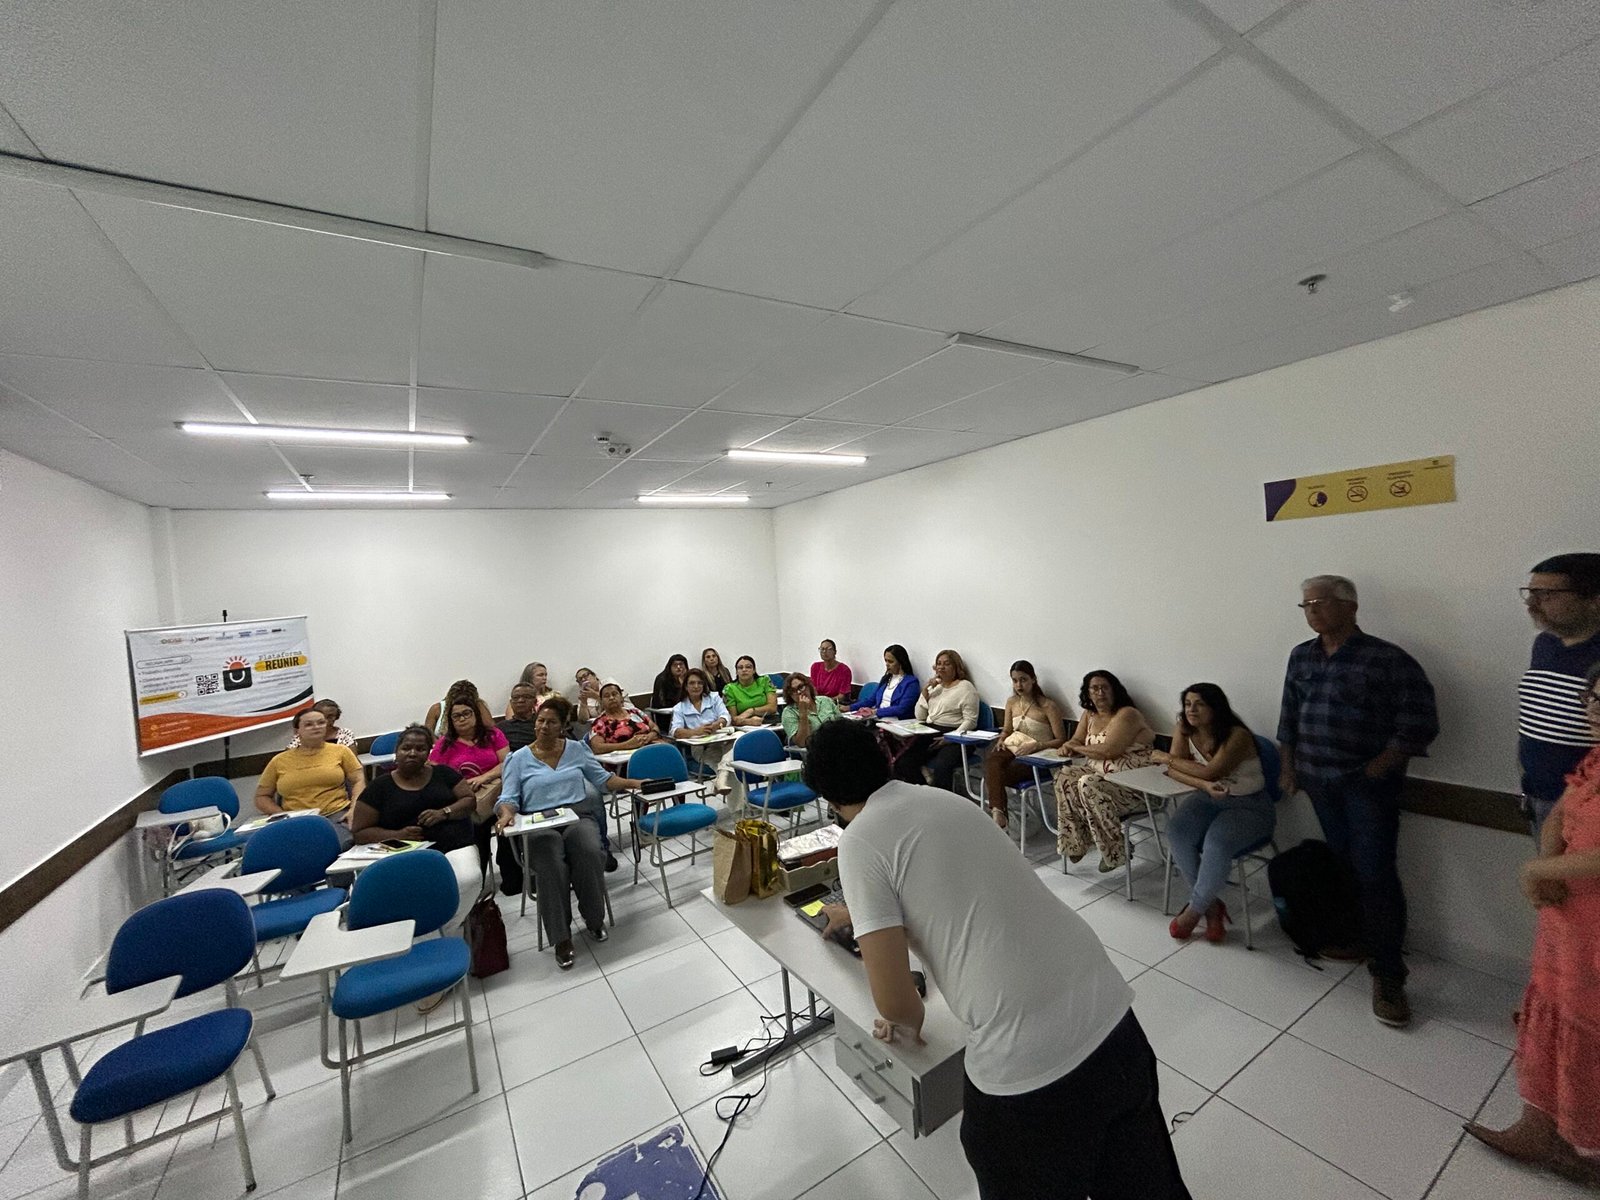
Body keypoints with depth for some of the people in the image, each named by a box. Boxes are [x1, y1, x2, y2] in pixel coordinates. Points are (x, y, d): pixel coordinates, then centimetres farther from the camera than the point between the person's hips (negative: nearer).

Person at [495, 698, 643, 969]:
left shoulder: (577, 749, 13)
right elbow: (508, 799, 2)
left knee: (590, 853, -32)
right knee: (552, 868, -32)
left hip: (579, 815, 1)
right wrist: (506, 813, -22)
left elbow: (602, 778, 13)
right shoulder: (519, 759, 9)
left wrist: (632, 783, 0)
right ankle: (561, 939, -14)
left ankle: (594, 918, -7)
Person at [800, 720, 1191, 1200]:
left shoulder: (859, 842, -11)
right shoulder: (943, 799, 11)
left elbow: (892, 1000, -12)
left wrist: (908, 1023, 12)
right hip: (1109, 1008, 7)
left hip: (1029, 1060, -7)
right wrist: (857, 911, 48)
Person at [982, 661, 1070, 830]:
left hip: (1036, 756, -4)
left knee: (993, 775, -32)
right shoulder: (1011, 702, 12)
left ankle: (995, 808, -12)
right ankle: (998, 813, -45)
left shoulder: (1048, 706, -7)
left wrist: (1035, 746, -20)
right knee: (991, 763, -34)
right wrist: (1001, 740, 1)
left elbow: (1061, 740, -6)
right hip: (1011, 748, 5)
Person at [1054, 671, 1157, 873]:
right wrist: (1068, 746, -12)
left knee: (1088, 785, -30)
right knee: (1064, 776, -13)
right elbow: (1076, 741, 14)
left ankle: (1114, 853, -15)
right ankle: (1074, 843, -7)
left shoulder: (1127, 714, -15)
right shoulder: (1089, 715, 10)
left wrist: (1077, 748, -11)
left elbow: (1109, 750, -25)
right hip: (1100, 772, 8)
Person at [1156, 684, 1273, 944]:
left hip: (1250, 806, -5)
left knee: (1217, 840, -32)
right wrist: (1205, 785, -27)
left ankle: (1194, 910, -12)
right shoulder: (1184, 730, -5)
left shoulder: (1237, 736, -22)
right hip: (1208, 798, 5)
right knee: (1176, 831, -24)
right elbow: (1174, 771, -9)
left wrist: (1167, 758, -15)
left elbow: (1210, 772, -26)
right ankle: (1211, 906, -9)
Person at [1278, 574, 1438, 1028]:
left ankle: (1388, 974, 8)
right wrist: (1288, 768, 12)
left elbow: (1419, 725, -11)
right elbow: (1289, 716, 13)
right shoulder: (1301, 656, 6)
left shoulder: (1387, 659, -11)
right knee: (1342, 865, 15)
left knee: (1375, 873, -3)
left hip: (1368, 783, -4)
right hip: (1319, 781, 5)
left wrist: (1376, 770, -12)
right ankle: (1354, 937, 31)